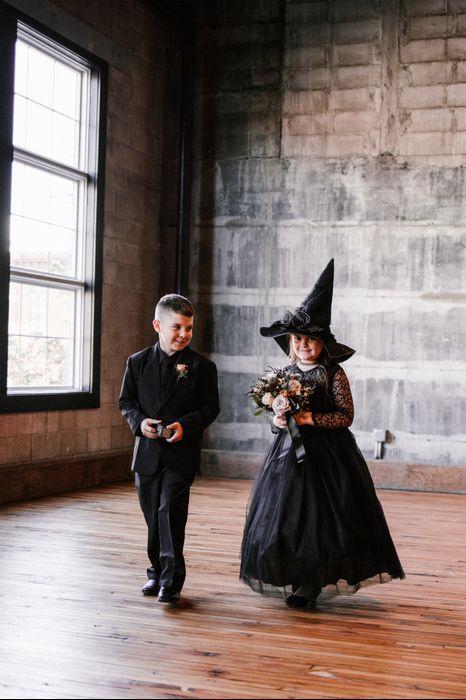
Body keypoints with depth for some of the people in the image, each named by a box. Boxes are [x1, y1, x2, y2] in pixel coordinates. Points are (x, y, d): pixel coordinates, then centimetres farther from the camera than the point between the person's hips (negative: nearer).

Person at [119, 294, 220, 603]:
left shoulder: (202, 366, -1)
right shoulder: (137, 362, 6)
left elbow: (210, 407, -2)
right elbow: (126, 401, 10)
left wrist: (185, 425, -18)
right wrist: (139, 421, -10)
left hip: (182, 453, -3)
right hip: (147, 452, 3)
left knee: (170, 513, -12)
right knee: (153, 516, 12)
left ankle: (171, 580, -5)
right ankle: (157, 571, 28)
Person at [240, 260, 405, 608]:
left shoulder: (334, 374, -6)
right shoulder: (285, 374, 9)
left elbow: (346, 416, -9)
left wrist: (311, 419, -19)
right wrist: (277, 421, -6)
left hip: (325, 453, -5)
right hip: (289, 451, 5)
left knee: (320, 513, -3)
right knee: (283, 514, 6)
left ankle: (311, 583, 10)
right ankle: (290, 578, 20)